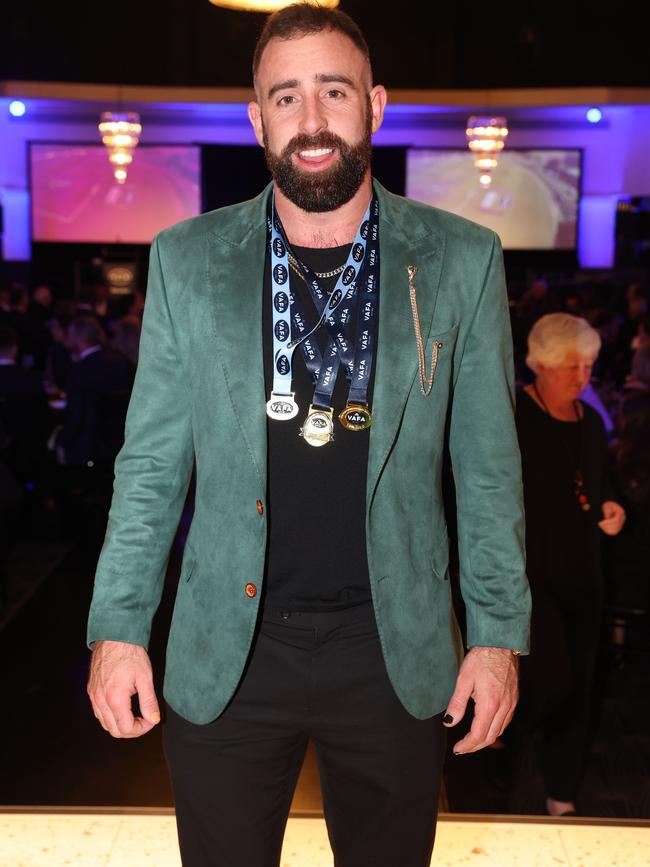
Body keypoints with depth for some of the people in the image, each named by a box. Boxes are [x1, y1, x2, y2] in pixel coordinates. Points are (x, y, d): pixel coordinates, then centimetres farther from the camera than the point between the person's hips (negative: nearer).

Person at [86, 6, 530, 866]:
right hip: (225, 650, 0)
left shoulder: (460, 260, -2)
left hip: (395, 646, 0)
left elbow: (488, 464, 1)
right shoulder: (186, 260, -1)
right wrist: (117, 628, -2)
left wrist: (499, 634, -1)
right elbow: (151, 462, 2)